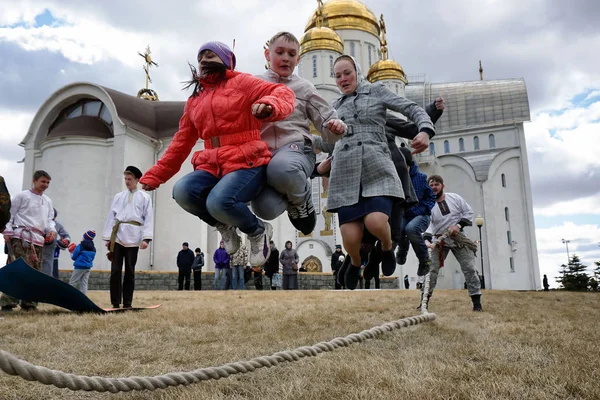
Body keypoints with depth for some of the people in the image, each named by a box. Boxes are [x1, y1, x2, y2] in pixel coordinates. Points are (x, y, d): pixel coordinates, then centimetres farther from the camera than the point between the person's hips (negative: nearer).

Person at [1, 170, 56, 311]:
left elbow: (50, 219, 21)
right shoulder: (22, 196, 4)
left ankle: (29, 302, 13)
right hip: (21, 236, -6)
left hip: (38, 239, 6)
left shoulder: (48, 201, 20)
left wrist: (51, 229, 0)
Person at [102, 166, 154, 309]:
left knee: (130, 271, 5)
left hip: (133, 238, -2)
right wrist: (107, 237, 4)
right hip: (117, 236, 2)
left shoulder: (145, 197, 7)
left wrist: (146, 238, -10)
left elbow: (148, 218, 0)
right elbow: (111, 217, 11)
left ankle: (127, 303, 12)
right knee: (115, 270, 1)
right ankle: (115, 302, 8)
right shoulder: (118, 197, 14)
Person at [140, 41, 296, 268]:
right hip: (212, 165, 5)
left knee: (219, 202, -33)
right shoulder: (194, 101, 23)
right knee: (182, 192, -25)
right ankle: (225, 227, 4)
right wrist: (155, 175, 18)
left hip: (246, 162, -5)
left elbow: (284, 93, -5)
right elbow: (181, 143, 23)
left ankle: (258, 231, 1)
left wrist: (269, 105, -30)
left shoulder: (241, 82, 7)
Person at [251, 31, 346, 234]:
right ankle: (291, 201, 12)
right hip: (262, 155, 2)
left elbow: (326, 120, 12)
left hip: (296, 148, -1)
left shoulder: (303, 87, 14)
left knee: (280, 168, -42)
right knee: (266, 209, -27)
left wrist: (336, 127, -11)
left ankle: (301, 197, -4)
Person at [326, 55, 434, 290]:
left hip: (377, 170, -2)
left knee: (375, 222, -26)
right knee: (350, 237, -9)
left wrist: (425, 130, -14)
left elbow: (412, 109, 6)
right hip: (345, 174, 3)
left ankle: (387, 248, 11)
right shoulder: (336, 106, 22)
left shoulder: (376, 91, 13)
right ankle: (355, 263, 27)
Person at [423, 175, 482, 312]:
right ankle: (425, 300, 0)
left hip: (458, 237, 1)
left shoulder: (455, 198, -4)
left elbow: (468, 212, 3)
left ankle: (477, 302, 6)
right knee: (431, 269, -7)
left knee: (469, 268, -3)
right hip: (439, 240, -1)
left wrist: (459, 225, -13)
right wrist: (427, 240, -38)